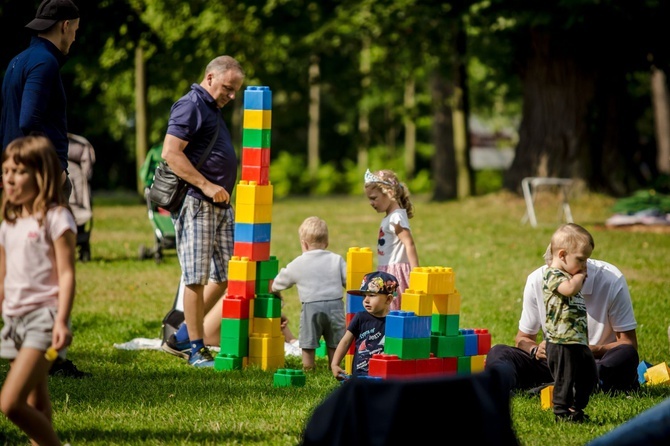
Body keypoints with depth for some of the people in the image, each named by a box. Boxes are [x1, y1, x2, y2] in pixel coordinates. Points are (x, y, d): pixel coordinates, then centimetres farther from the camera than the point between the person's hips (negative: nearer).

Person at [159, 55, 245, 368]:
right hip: (196, 203, -10)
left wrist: (219, 190, 18)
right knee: (197, 277, -5)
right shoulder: (191, 106, -10)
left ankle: (181, 336, 18)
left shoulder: (212, 109, 21)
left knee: (226, 275, 10)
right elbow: (170, 153, -20)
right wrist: (206, 186, -22)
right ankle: (196, 348, 1)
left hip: (220, 205, 10)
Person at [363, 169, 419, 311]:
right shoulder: (389, 217, 17)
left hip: (396, 273, -9)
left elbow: (409, 244, -22)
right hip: (387, 273, 9)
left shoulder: (396, 218, -13)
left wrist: (415, 273, -27)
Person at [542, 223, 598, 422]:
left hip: (579, 341, 10)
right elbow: (569, 289, -33)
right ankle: (562, 412, 5)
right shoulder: (552, 275, -11)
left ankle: (576, 409, 27)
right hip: (562, 342, -10)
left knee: (589, 376, 16)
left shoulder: (569, 276, 20)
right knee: (565, 379, -4)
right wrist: (580, 276, -15)